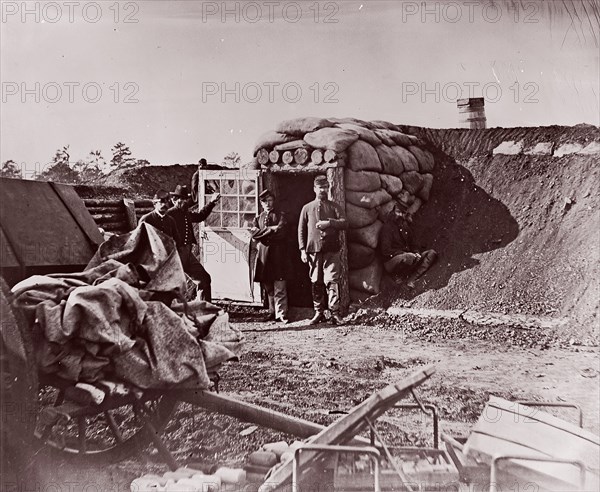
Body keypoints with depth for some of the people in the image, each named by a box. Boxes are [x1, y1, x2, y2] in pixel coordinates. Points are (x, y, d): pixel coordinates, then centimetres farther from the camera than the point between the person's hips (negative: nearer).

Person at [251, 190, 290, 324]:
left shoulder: (280, 215, 7)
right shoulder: (258, 217, 18)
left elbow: (280, 232, -10)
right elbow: (253, 233, 1)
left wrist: (263, 233, -4)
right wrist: (270, 230, -8)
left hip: (278, 253, -4)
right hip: (263, 253, 4)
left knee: (279, 286, -8)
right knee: (268, 286, 8)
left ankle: (281, 314, -8)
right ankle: (273, 312, 17)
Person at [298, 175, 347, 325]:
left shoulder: (334, 207, 10)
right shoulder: (307, 208, 12)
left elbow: (344, 223, -2)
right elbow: (301, 230, 10)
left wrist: (329, 223, -17)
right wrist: (302, 250, 2)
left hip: (331, 251, -1)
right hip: (313, 250, 1)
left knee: (332, 281, -7)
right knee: (316, 283, 5)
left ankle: (335, 314, -4)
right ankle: (319, 313, 14)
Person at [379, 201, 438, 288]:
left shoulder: (405, 226, 15)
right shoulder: (387, 227, -8)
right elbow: (386, 251, -16)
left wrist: (415, 253, 1)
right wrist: (404, 253, -19)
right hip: (391, 262, -8)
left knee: (432, 253, -6)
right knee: (408, 258, -41)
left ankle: (412, 280, -24)